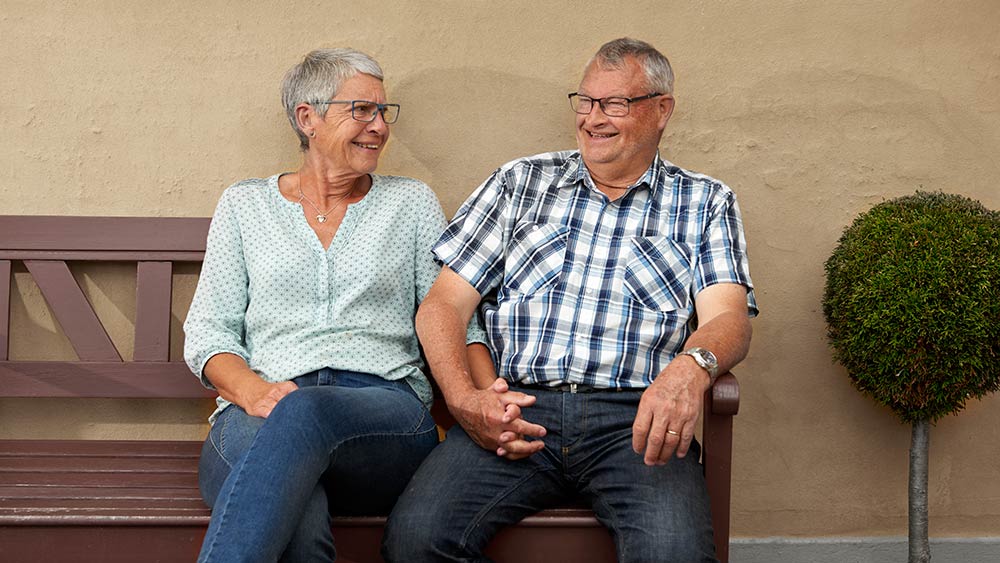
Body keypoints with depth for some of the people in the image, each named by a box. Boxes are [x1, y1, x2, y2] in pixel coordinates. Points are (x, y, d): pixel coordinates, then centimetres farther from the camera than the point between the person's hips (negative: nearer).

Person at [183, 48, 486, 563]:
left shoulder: (412, 203, 18)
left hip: (386, 409, 1)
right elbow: (207, 331, 12)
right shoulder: (244, 205, 18)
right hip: (260, 412, 0)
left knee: (302, 413, -40)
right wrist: (254, 390, -11)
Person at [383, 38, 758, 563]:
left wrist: (691, 366, -25)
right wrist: (464, 399, -8)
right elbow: (442, 305, 12)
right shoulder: (520, 183, 19)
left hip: (633, 418, -1)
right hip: (516, 410, 2)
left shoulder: (705, 203, 17)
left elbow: (728, 317, 1)